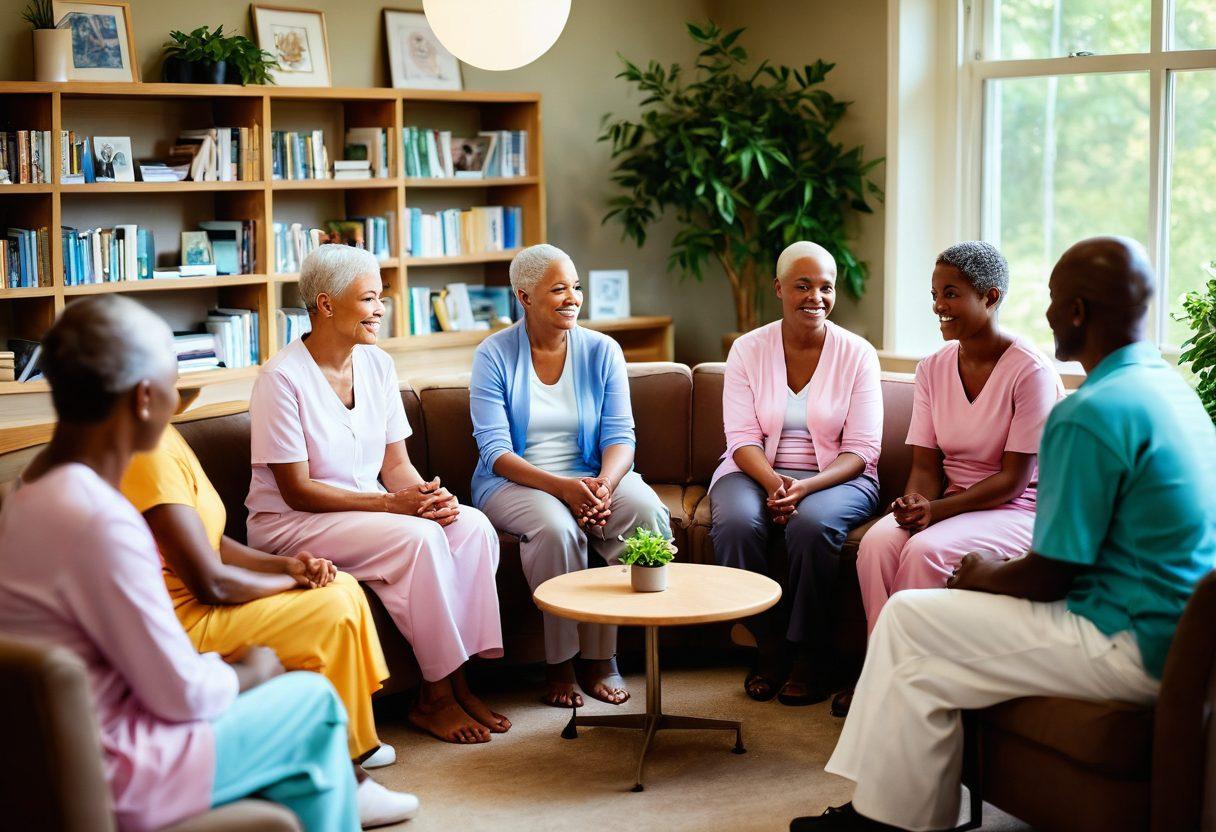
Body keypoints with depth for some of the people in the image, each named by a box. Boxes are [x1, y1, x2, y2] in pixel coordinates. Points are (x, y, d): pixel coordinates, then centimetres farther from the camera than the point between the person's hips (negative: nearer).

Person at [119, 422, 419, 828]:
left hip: (193, 604, 11)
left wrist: (285, 564, 0)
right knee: (332, 610, -15)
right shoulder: (151, 453, -23)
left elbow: (213, 543, 15)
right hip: (180, 624, -11)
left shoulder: (167, 439, 11)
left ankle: (357, 743, 21)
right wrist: (290, 581, -8)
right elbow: (210, 582, -25)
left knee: (342, 587, 11)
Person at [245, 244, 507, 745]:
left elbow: (396, 464, 8)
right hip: (289, 523, -7)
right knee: (420, 538, -30)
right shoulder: (282, 378, -16)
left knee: (472, 526, -19)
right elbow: (297, 491, -17)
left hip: (370, 510, 7)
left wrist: (426, 494, -15)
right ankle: (435, 697, -18)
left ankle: (458, 681, -15)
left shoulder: (377, 364, 6)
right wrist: (389, 503, -25)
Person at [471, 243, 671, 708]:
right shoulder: (495, 356, -4)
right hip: (513, 482, -3)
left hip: (591, 477, 3)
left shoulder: (601, 351, 5)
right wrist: (562, 486, -27)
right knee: (556, 528, -36)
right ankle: (559, 664, -19)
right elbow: (495, 451, -11)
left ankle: (600, 656, -16)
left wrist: (604, 484, -24)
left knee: (648, 513, -27)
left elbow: (619, 435, -1)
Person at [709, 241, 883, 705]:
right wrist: (774, 484, -25)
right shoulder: (748, 350, 3)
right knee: (736, 522, -32)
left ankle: (808, 654, -16)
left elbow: (860, 450, -6)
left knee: (813, 523, -35)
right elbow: (742, 438, -4)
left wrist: (804, 487, -24)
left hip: (834, 477, -1)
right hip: (757, 471, 1)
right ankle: (767, 645, -12)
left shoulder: (857, 354, -1)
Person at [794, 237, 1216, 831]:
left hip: (1132, 648, -10)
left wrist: (988, 576, 1)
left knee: (910, 620, -1)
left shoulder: (1089, 414, -22)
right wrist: (1002, 571, 13)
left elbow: (1050, 577, -19)